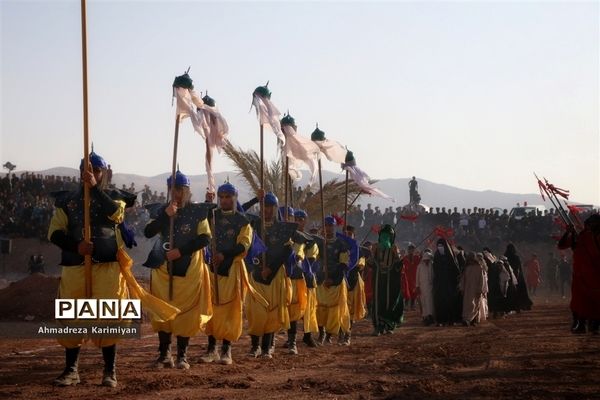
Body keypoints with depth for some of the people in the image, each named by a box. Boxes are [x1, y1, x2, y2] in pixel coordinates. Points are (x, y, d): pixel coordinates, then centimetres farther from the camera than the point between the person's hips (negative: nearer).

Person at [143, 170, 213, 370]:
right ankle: (164, 354, 8)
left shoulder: (198, 211, 1)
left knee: (186, 311, -2)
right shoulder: (161, 210, 7)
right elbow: (148, 232, -6)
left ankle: (182, 355, 6)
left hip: (189, 269, -2)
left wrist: (181, 251, -14)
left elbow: (205, 238, -6)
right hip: (163, 267, 2)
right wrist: (166, 215, -17)